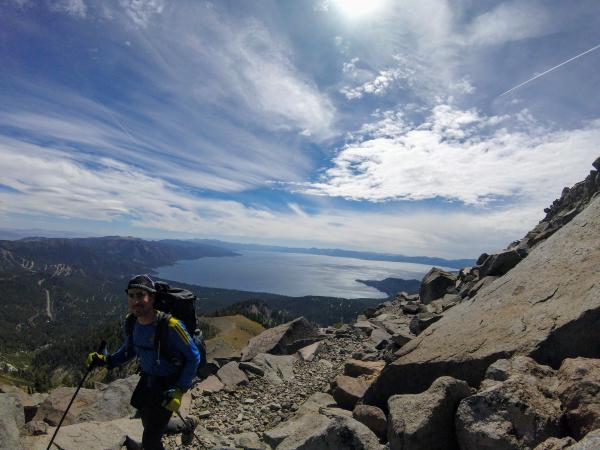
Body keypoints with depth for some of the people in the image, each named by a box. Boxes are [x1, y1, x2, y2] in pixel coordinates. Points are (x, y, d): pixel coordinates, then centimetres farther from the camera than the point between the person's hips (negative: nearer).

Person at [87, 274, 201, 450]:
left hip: (168, 384, -7)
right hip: (147, 379, 7)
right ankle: (186, 427, 51)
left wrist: (180, 390, -24)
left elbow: (193, 357, -21)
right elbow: (128, 351, 9)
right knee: (149, 426, 25)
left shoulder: (170, 325, -32)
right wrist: (106, 360, -7)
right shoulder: (131, 323, -12)